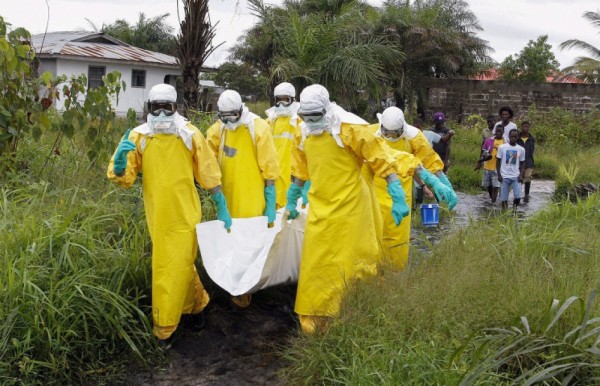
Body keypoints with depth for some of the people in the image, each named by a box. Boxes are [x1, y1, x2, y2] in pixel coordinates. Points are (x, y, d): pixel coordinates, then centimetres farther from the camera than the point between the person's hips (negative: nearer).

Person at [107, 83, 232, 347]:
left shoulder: (190, 135, -5)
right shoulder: (139, 137, -4)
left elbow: (209, 175, 2)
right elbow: (123, 177, -5)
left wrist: (222, 209, 3)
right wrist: (121, 157, -26)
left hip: (184, 215, -1)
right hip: (158, 217, 2)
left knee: (175, 269, 3)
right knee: (181, 265, 17)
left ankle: (163, 328, 19)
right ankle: (197, 302, 40)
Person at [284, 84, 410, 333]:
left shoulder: (348, 127, -15)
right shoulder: (305, 132, 6)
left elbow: (381, 160, -14)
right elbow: (300, 170, 20)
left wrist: (398, 198, -17)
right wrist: (291, 201, 24)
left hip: (349, 208, -6)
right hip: (320, 210, 6)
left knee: (350, 266, 3)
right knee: (315, 266, 10)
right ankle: (314, 321, 23)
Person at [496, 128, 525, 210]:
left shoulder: (521, 149, 3)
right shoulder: (502, 147, -1)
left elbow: (522, 163, 10)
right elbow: (498, 162, 4)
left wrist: (521, 175, -2)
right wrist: (499, 175, -5)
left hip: (516, 177, 1)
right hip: (504, 177, -1)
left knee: (518, 197, -11)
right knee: (504, 198, 0)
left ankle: (514, 208, 17)